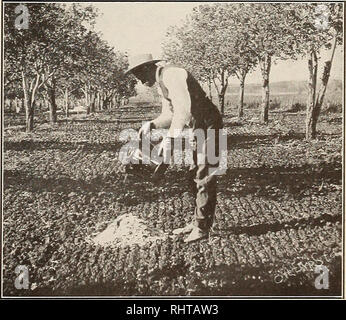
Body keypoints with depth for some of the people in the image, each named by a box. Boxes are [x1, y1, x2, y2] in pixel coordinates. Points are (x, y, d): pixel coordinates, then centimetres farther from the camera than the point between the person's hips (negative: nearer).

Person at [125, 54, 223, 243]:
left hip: (209, 125, -10)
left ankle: (202, 228, 0)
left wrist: (170, 137, -35)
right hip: (198, 128, 10)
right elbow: (169, 115, 13)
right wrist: (151, 124, -5)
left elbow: (183, 108, -33)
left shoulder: (172, 75, -20)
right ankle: (197, 222, 21)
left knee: (204, 177, -7)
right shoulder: (161, 84, 12)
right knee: (195, 175, 13)